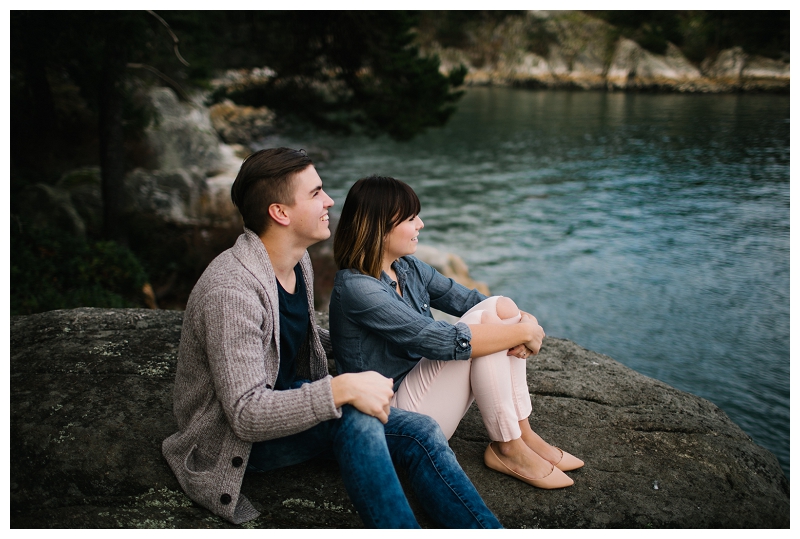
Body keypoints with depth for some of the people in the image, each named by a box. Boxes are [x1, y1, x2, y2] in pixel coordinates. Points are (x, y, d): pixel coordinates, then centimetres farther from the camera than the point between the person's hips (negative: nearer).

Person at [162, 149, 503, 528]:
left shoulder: (298, 262, 1)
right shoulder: (231, 292, -28)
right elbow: (247, 414, -31)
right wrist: (343, 389, -36)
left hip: (289, 402, 8)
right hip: (235, 441, -8)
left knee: (419, 432, -12)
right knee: (355, 419, -35)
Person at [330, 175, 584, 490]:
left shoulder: (407, 268, 5)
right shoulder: (356, 288, -23)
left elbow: (467, 299, 4)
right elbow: (439, 340, -30)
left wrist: (525, 320, -15)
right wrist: (522, 332, -22)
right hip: (394, 415, -8)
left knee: (501, 306, -7)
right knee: (480, 327, -23)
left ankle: (523, 435, -2)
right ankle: (507, 449, -8)